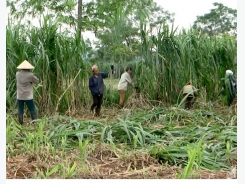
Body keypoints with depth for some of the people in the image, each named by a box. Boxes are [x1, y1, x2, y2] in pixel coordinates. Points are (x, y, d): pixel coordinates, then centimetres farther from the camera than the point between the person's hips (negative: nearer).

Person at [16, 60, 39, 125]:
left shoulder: (17, 74, -1)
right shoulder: (30, 75, -15)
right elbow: (37, 81, 0)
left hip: (19, 96, 4)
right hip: (28, 97, -4)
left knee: (20, 111, 9)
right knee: (33, 111, 5)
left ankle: (21, 124, 12)